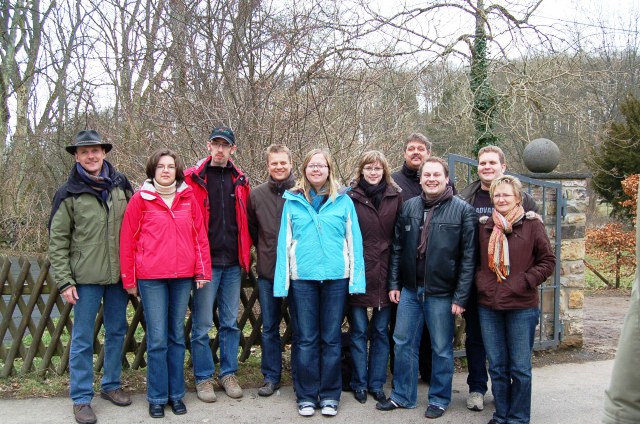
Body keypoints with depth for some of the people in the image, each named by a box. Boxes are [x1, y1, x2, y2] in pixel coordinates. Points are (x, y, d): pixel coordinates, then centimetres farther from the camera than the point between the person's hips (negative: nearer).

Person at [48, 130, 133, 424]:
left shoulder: (121, 185, 4)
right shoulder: (69, 193, -4)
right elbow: (57, 240, -2)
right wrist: (64, 281, -7)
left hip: (119, 273, 4)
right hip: (86, 277, -3)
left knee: (117, 331, 13)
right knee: (82, 338, 3)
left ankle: (111, 385, 29)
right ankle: (81, 398, 13)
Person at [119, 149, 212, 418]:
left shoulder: (188, 198, 7)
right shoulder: (141, 199, 0)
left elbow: (200, 235, 8)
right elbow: (128, 240, 1)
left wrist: (202, 272, 3)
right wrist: (129, 280, 0)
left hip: (183, 276, 3)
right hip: (150, 277, -2)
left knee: (177, 335, 11)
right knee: (157, 338, 1)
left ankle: (176, 394, 22)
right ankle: (157, 398, 14)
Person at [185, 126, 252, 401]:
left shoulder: (239, 181, 11)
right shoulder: (193, 179, -1)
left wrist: (245, 251, 8)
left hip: (233, 263, 4)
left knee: (230, 322, 11)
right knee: (202, 324, 2)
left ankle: (228, 373, 23)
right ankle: (203, 378, 15)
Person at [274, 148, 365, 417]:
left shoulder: (343, 201, 5)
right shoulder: (293, 201, 6)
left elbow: (353, 241, 3)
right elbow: (284, 242, 4)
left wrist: (357, 279, -5)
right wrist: (281, 280, -3)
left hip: (336, 277, 0)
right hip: (302, 277, 0)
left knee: (331, 338, 7)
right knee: (305, 339, 6)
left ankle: (330, 395, 19)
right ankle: (306, 396, 17)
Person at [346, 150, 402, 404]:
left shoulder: (395, 197, 4)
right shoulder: (350, 197, -2)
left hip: (384, 273, 2)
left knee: (381, 331, 11)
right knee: (358, 331, 8)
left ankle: (376, 383, 24)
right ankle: (359, 383, 22)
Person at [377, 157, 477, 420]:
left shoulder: (463, 210, -7)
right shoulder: (409, 207, 5)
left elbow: (468, 257, -9)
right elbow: (397, 248, 10)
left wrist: (460, 297, -11)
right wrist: (394, 284, 5)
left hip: (442, 293, -4)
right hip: (410, 289, 4)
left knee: (441, 348, 9)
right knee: (403, 342, 11)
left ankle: (439, 398, 26)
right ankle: (402, 395, 27)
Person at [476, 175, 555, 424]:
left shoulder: (532, 225, -4)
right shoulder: (484, 226, 7)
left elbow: (548, 261, -3)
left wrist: (524, 283, -11)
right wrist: (480, 281, 4)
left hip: (522, 306, -3)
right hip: (489, 306, 4)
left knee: (520, 368, 6)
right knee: (496, 366, 12)